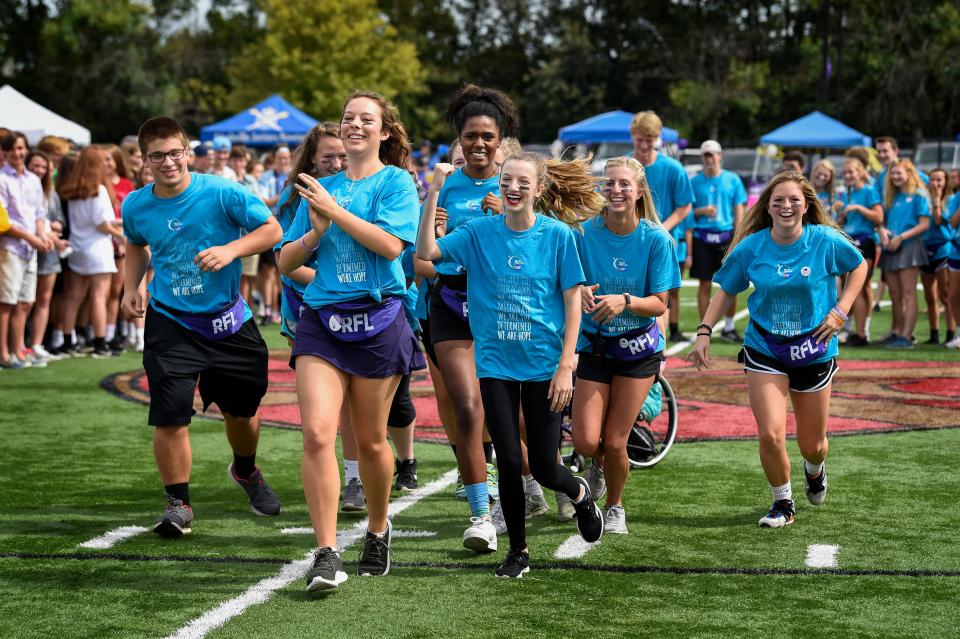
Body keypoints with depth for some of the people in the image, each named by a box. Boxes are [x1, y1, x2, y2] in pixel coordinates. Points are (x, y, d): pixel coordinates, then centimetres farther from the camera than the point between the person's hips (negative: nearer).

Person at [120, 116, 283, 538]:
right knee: (170, 416, -13)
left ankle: (246, 471, 47)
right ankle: (178, 504, 3)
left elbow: (272, 229, -10)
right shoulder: (136, 207, -4)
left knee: (242, 410, 15)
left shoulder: (221, 193, -14)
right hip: (170, 324, 0)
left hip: (228, 320, 0)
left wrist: (230, 250, -25)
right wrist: (131, 287, 3)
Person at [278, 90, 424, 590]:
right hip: (321, 319, 3)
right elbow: (286, 263, 11)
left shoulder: (396, 182, 1)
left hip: (378, 320, -2)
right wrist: (317, 230, -6)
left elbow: (391, 244, -16)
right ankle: (326, 555, -12)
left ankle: (377, 530, 34)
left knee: (370, 440, 8)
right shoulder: (321, 188, 13)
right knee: (317, 433, -14)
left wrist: (334, 210, -16)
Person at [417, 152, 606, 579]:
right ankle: (518, 551, 20)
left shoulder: (558, 234, -7)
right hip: (495, 364, 1)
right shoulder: (479, 232, -3)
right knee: (508, 463, 1)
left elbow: (573, 303, -5)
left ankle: (581, 494, 37)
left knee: (543, 467, 2)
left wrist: (565, 367, -10)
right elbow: (426, 252, -15)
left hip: (544, 363, -1)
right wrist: (433, 194, -22)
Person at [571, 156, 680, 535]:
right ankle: (599, 464, 30)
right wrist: (580, 293, -24)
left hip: (639, 350, -1)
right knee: (586, 442, -8)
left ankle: (615, 506, 26)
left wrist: (625, 301, -29)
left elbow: (660, 304, -10)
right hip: (594, 346, 1)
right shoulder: (584, 234, -9)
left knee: (614, 442, -2)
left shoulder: (656, 239, -12)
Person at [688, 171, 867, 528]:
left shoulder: (826, 241, -10)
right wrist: (704, 331, -8)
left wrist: (841, 310, -4)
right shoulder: (750, 247, -7)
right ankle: (783, 504, 10)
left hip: (814, 350, 0)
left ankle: (814, 469, 50)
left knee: (812, 444, 11)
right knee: (770, 434, -15)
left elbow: (859, 266, 7)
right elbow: (726, 291, 4)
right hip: (764, 350, 0)